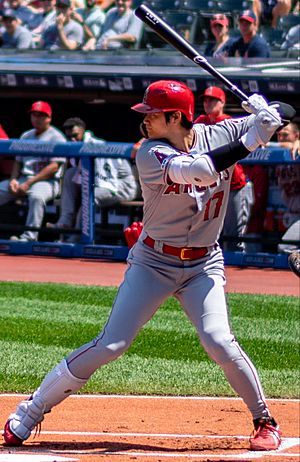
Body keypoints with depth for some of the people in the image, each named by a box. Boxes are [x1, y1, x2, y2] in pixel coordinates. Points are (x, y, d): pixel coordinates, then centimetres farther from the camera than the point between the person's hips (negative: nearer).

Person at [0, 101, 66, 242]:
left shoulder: (56, 137, -3)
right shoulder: (26, 136, 21)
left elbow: (54, 167, -13)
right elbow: (18, 161, 22)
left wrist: (29, 183, -18)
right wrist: (13, 179, -1)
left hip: (47, 181, -7)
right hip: (23, 178, 7)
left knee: (36, 196, -39)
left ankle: (29, 237, -43)